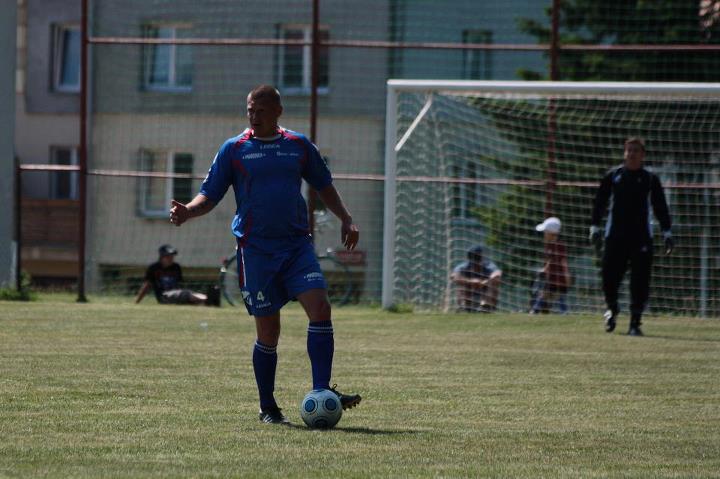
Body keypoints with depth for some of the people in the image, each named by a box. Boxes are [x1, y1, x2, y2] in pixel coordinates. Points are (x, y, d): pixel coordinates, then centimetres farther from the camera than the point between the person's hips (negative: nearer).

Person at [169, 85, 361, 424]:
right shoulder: (234, 149, 3)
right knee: (267, 331, -1)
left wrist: (346, 219, 13)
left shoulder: (299, 146, 10)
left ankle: (321, 391, -15)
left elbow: (323, 186, 22)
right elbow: (210, 195, 3)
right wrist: (187, 211, -17)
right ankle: (267, 407, 13)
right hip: (256, 250, -2)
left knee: (320, 307, -17)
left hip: (298, 245, 2)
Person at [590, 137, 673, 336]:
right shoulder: (613, 176, 8)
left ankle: (635, 322, 0)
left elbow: (660, 207, 7)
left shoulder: (650, 179, 6)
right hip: (615, 236, 1)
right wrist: (595, 227, 2)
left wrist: (667, 233, 2)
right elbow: (600, 202, 9)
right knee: (609, 275, -2)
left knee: (640, 280, -6)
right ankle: (612, 309, 26)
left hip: (641, 237, -1)